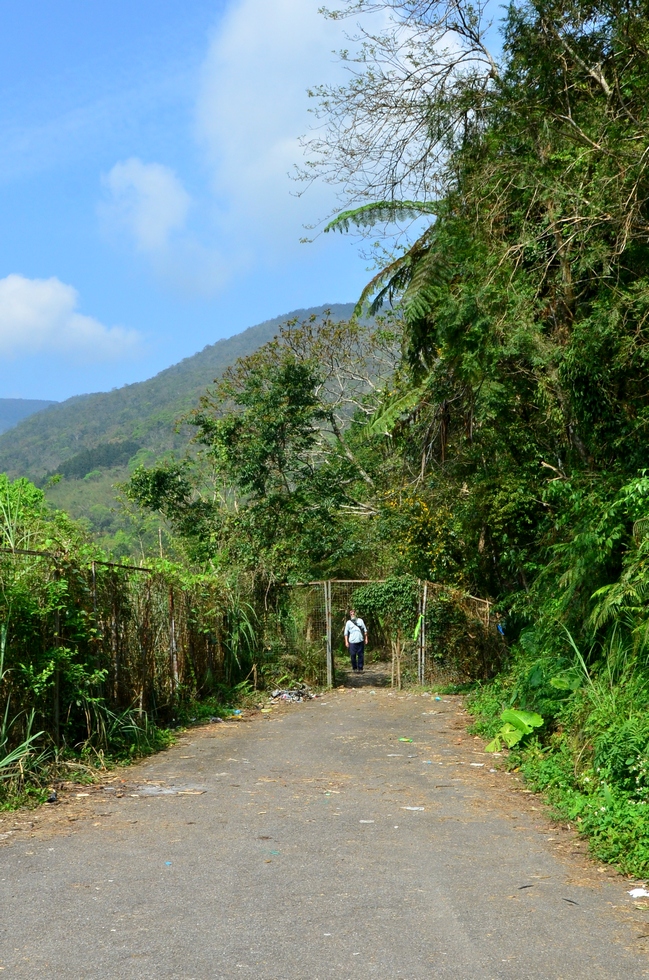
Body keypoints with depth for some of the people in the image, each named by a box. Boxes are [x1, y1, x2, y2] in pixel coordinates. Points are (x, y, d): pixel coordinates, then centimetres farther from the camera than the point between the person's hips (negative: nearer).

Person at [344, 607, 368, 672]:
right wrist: (346, 641, 0)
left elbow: (365, 630, 14)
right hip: (352, 642, -1)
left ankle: (360, 668, 10)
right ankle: (354, 668, 12)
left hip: (360, 641, 1)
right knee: (353, 655, -1)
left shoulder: (360, 620, 11)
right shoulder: (348, 622, 6)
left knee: (361, 655, 2)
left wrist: (366, 638, 8)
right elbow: (346, 633, 6)